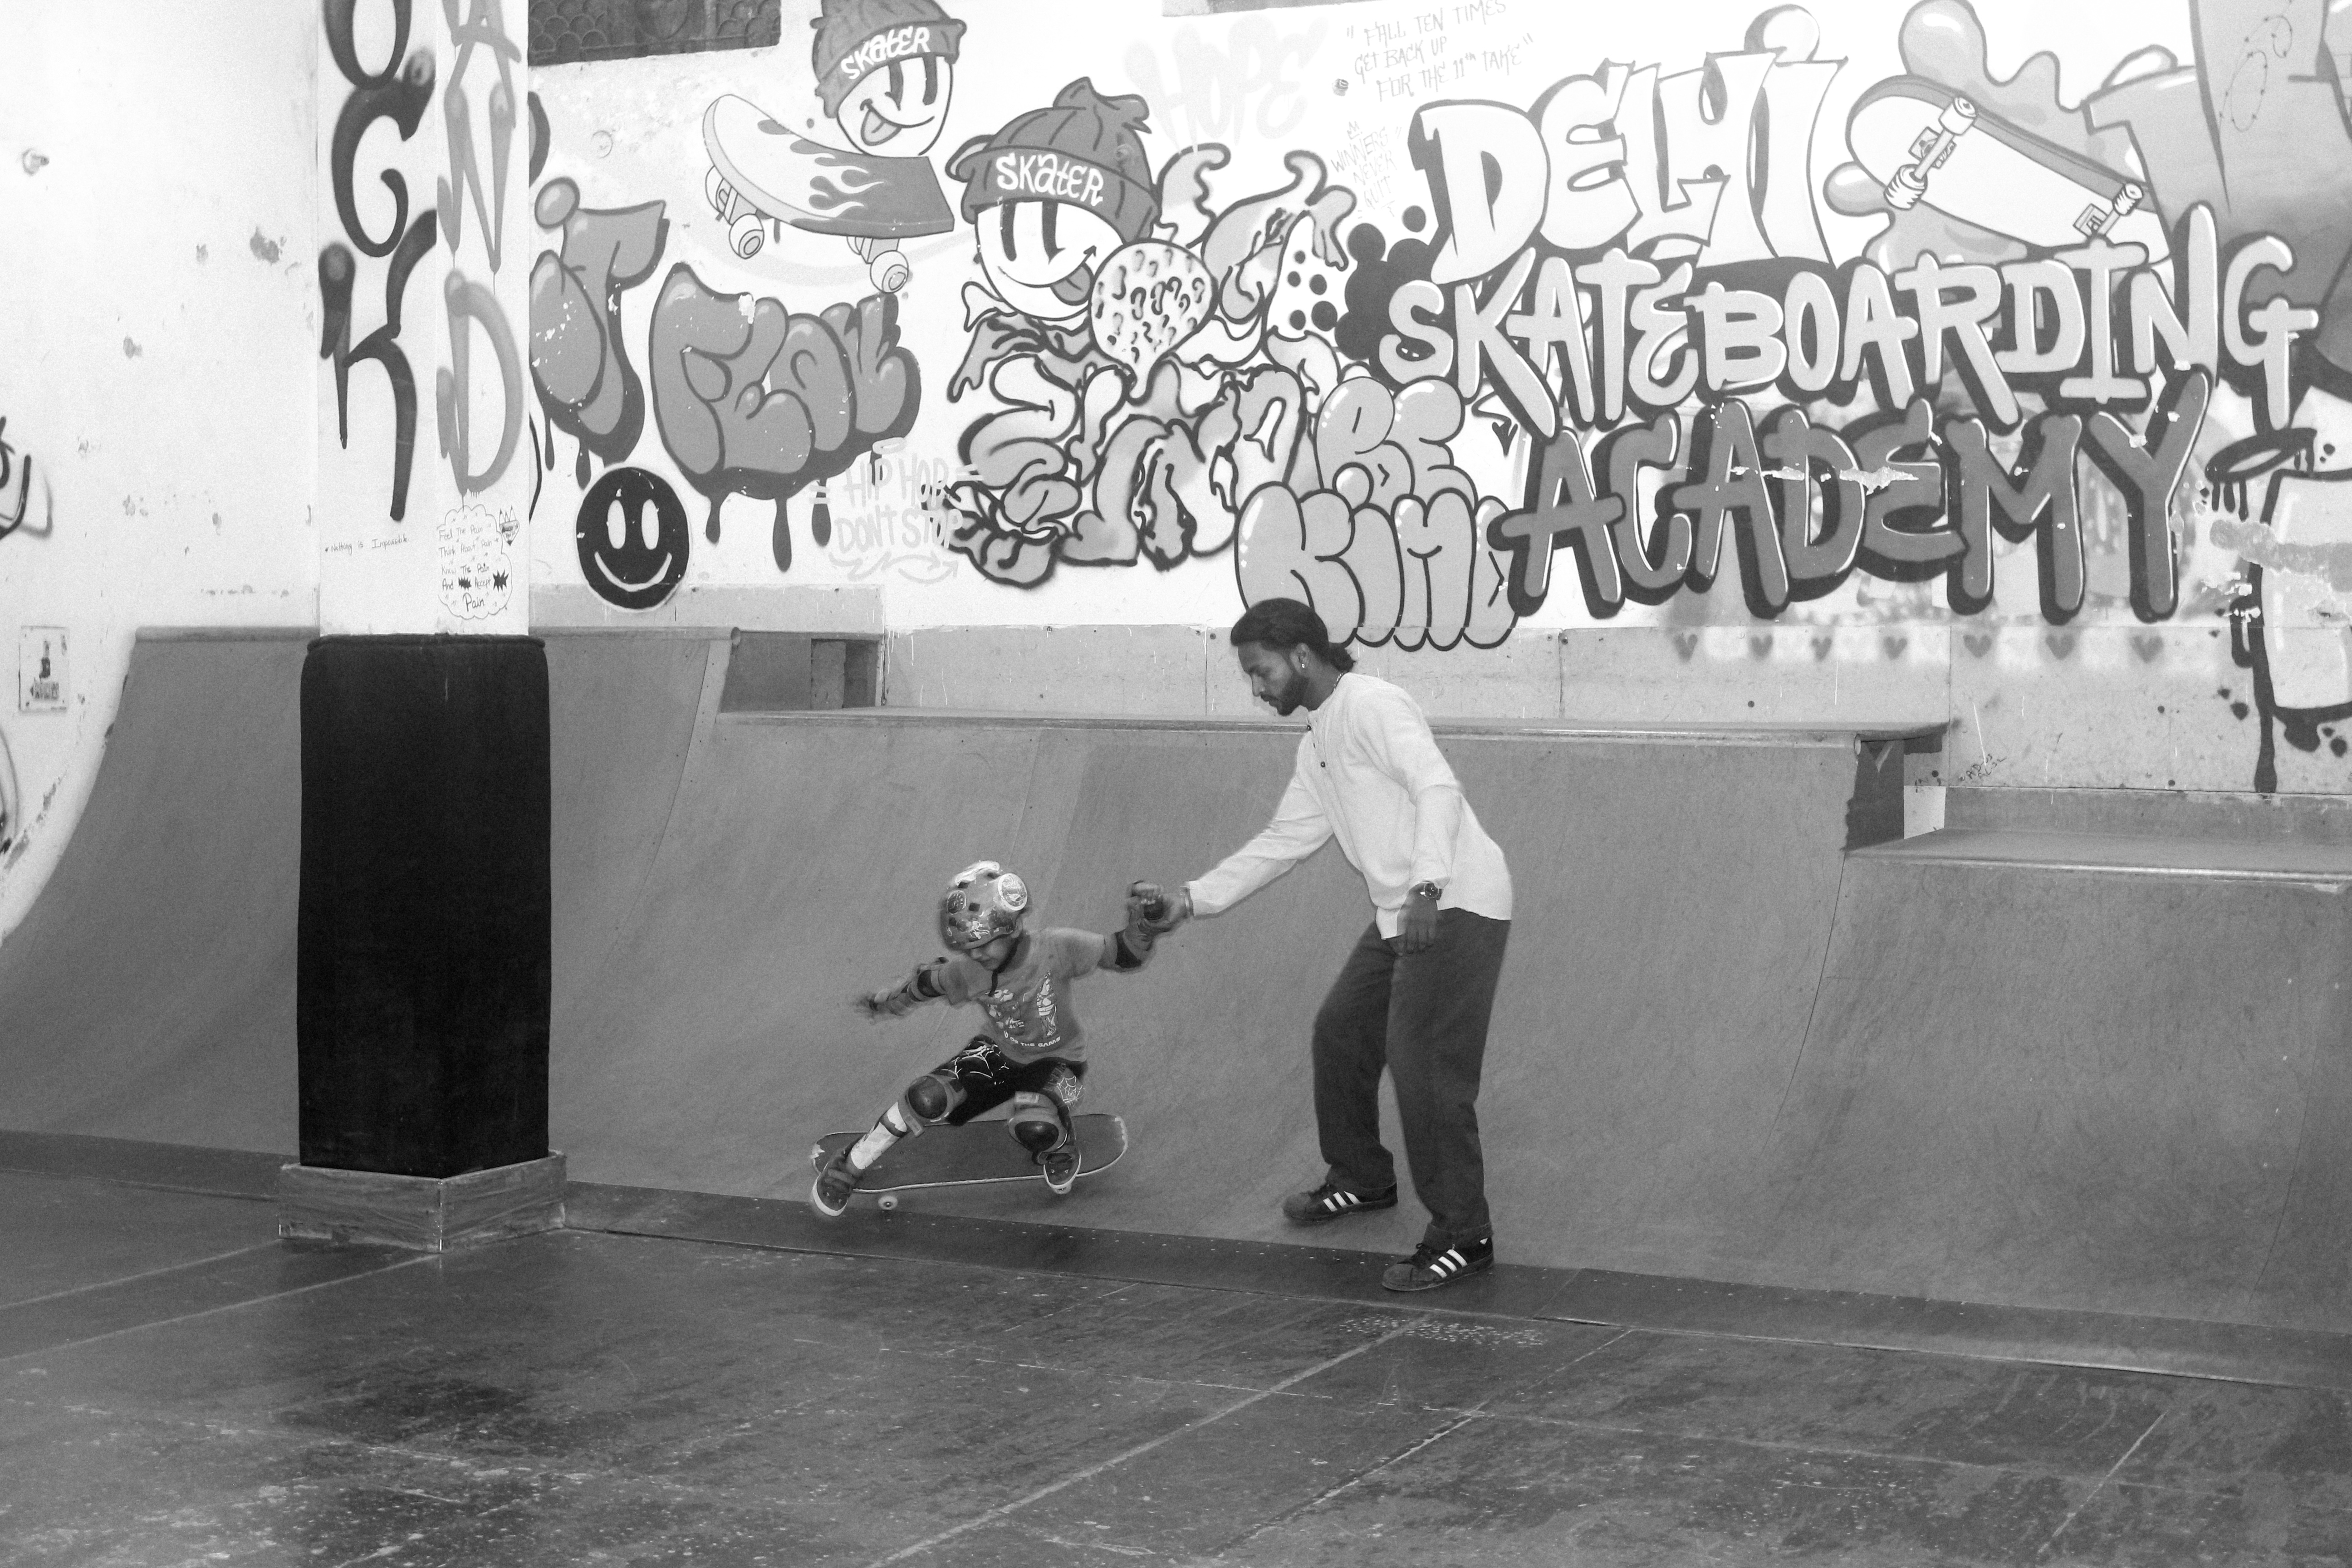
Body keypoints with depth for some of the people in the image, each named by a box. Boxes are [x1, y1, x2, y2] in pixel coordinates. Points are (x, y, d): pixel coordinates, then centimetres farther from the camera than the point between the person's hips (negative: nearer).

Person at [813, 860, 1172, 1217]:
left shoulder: (1056, 949, -29)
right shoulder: (967, 971, -18)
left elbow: (1123, 956, -19)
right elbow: (925, 983, 3)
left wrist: (1144, 926, -38)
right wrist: (882, 1002, 16)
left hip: (1057, 1061, -3)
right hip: (999, 1054, 3)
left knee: (1035, 1128, -36)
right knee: (928, 1099, -21)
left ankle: (1059, 1148, 5)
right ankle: (848, 1168, 1)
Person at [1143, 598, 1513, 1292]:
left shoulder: (1372, 706, -13)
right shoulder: (1317, 743, 17)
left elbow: (1439, 789, -25)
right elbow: (1283, 841, 23)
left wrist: (1427, 885, -37)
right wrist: (1191, 900, 18)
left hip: (1456, 904, -10)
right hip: (1399, 914, 10)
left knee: (1424, 1065, -13)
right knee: (1341, 1033, 17)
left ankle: (1462, 1235, -6)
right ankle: (1362, 1179, 36)